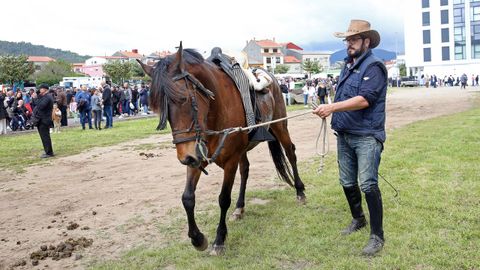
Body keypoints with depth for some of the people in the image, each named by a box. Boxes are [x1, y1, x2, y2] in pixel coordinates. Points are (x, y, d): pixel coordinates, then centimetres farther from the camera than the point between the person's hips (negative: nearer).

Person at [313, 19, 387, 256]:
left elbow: (365, 99, -24)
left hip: (366, 136, -8)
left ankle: (377, 236, 3)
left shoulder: (373, 66, -11)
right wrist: (329, 109, 6)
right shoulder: (347, 67, 15)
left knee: (368, 184, -9)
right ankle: (358, 219, 36)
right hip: (344, 135, 8)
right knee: (347, 182, 15)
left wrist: (333, 107, -29)